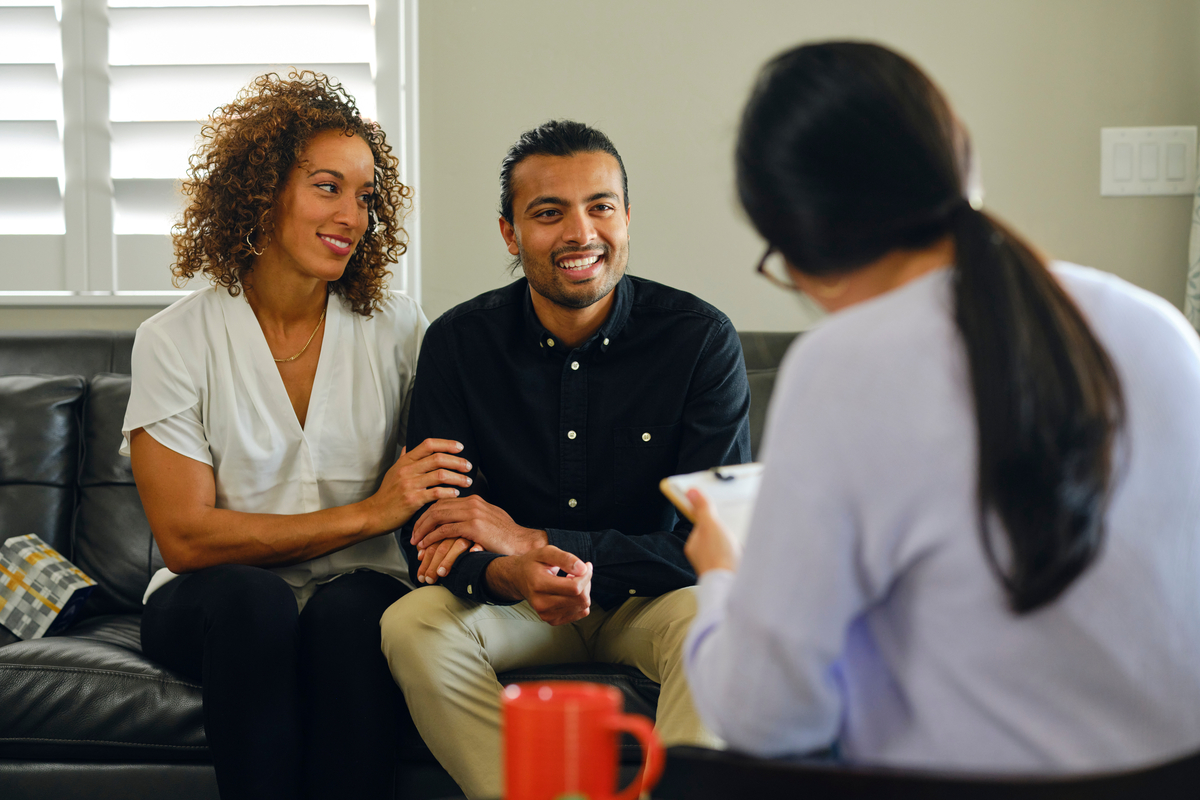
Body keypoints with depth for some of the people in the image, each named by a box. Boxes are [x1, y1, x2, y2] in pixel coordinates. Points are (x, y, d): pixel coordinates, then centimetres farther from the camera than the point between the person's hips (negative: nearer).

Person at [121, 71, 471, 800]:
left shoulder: (397, 329, 2)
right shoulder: (176, 341, -5)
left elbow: (457, 473, 2)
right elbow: (185, 538, -11)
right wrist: (367, 514, -18)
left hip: (358, 592, 1)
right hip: (213, 604, -1)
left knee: (350, 609, -32)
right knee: (251, 599, -33)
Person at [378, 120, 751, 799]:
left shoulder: (701, 339, -15)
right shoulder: (459, 343, -8)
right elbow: (435, 533, -10)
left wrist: (531, 541, -24)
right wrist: (507, 574, -35)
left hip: (652, 597, -2)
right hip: (519, 605, 2)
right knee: (411, 624, -26)